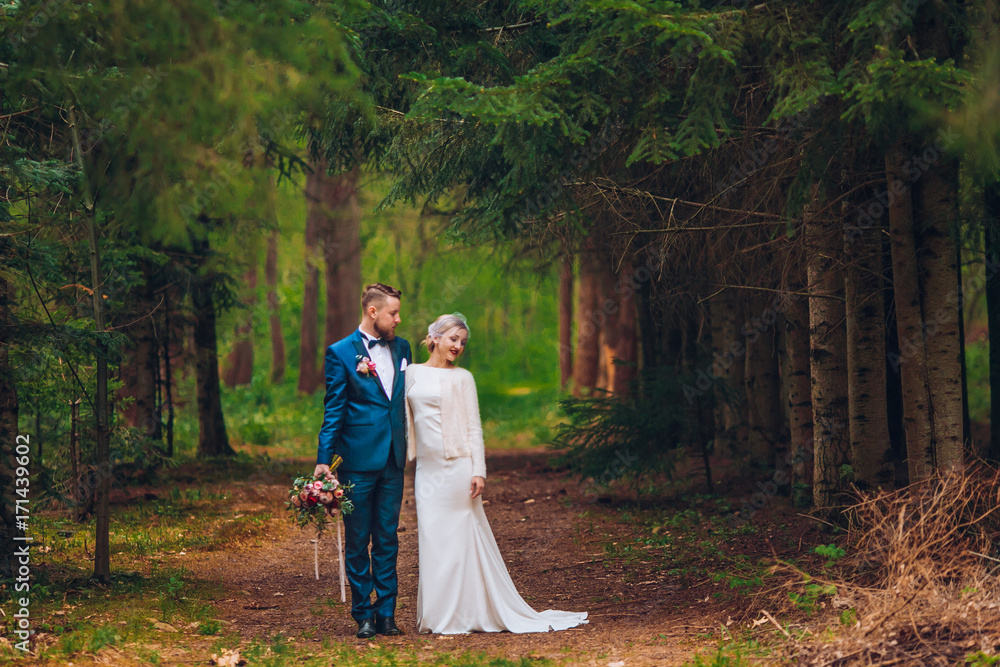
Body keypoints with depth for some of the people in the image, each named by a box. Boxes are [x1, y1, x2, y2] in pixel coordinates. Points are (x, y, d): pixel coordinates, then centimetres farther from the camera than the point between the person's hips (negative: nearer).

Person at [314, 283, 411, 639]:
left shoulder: (402, 348, 11)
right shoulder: (341, 353, -4)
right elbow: (333, 411, -5)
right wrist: (323, 460, -11)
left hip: (393, 461, 4)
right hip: (357, 459, -4)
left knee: (388, 539, 7)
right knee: (357, 541, 3)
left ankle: (386, 613, 11)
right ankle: (363, 614, 11)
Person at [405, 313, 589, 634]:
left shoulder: (462, 378, 3)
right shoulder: (412, 373, 9)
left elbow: (474, 428, 0)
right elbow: (404, 418, 14)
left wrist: (478, 471, -6)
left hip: (457, 466, -3)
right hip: (427, 470, 3)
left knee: (460, 535, -2)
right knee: (432, 536, 3)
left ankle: (463, 614, 4)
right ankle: (438, 615, 10)